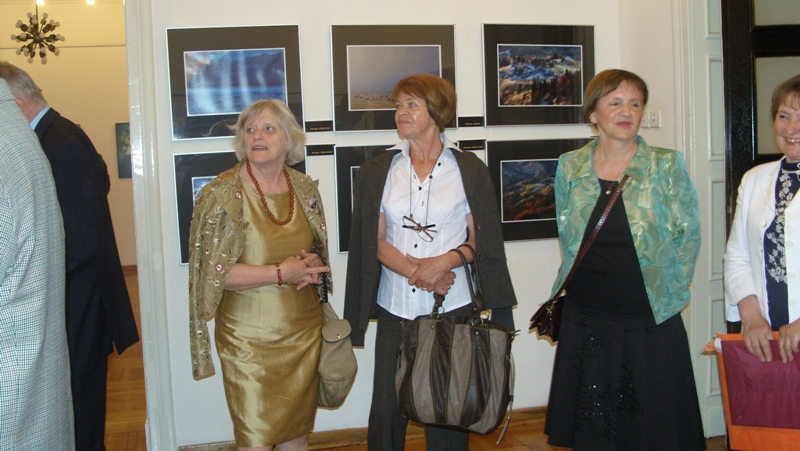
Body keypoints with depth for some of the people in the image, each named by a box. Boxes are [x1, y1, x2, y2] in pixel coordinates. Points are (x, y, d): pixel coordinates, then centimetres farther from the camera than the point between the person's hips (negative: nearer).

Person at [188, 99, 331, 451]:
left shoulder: (304, 189, 5)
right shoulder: (222, 193, -10)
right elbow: (212, 272, -14)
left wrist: (312, 264, -6)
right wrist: (281, 273, -18)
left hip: (303, 332, 5)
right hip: (250, 339, -4)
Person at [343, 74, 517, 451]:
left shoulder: (469, 169, 3)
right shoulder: (377, 172, 7)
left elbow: (481, 239, 3)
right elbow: (375, 242, 3)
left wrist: (444, 262, -16)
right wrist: (416, 273, -13)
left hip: (453, 307, -1)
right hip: (395, 307, 2)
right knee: (386, 409, 3)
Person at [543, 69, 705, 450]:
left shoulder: (667, 166, -4)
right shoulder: (569, 168, 3)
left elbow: (689, 235, 2)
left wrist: (668, 289, 2)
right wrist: (578, 282, 11)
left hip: (651, 324, -2)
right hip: (584, 322, 2)